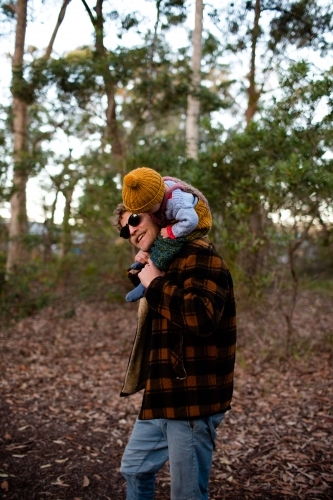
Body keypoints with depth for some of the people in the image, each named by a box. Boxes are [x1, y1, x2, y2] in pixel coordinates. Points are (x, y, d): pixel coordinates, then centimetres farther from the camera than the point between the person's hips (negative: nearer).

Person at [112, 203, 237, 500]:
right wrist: (143, 275, 8)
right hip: (163, 397, 10)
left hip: (192, 399, -10)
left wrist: (155, 284, -18)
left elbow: (202, 317, -31)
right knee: (134, 469, 23)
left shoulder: (197, 253, -16)